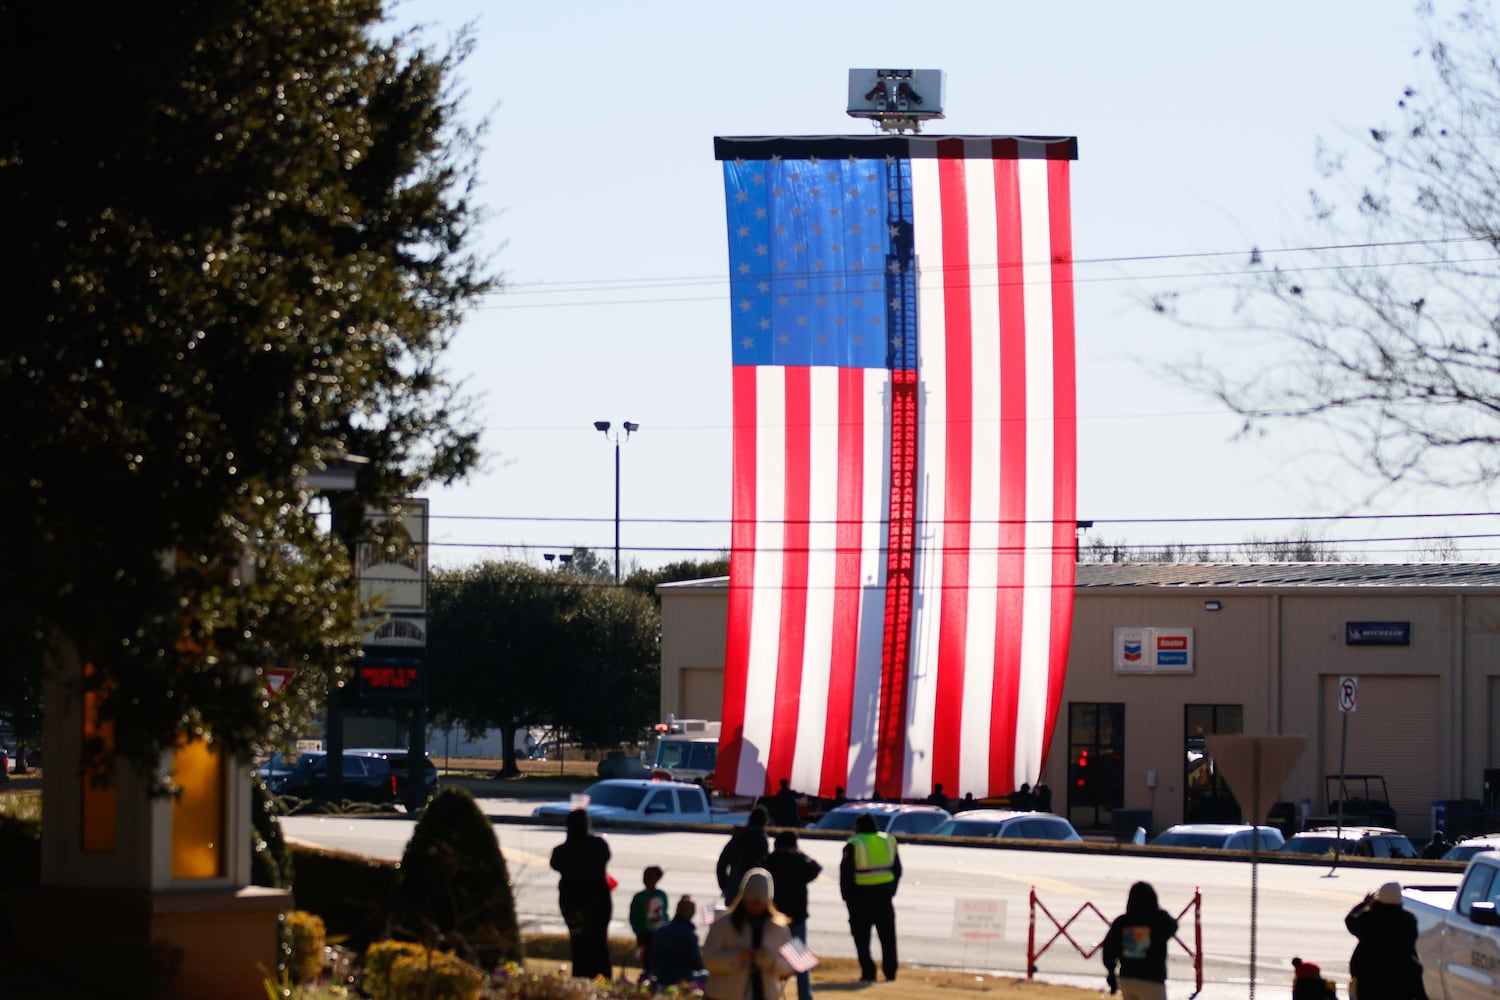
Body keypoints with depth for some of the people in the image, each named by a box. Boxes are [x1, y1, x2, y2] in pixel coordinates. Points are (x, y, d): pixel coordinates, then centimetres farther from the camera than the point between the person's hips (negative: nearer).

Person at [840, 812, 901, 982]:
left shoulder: (854, 845, -8)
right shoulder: (888, 842, 7)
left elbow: (846, 874, -8)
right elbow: (897, 870, 13)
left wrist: (847, 897, 0)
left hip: (861, 897, -4)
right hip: (884, 895, 4)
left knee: (862, 937, 2)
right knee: (887, 936, 11)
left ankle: (868, 972, -3)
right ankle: (890, 972, 12)